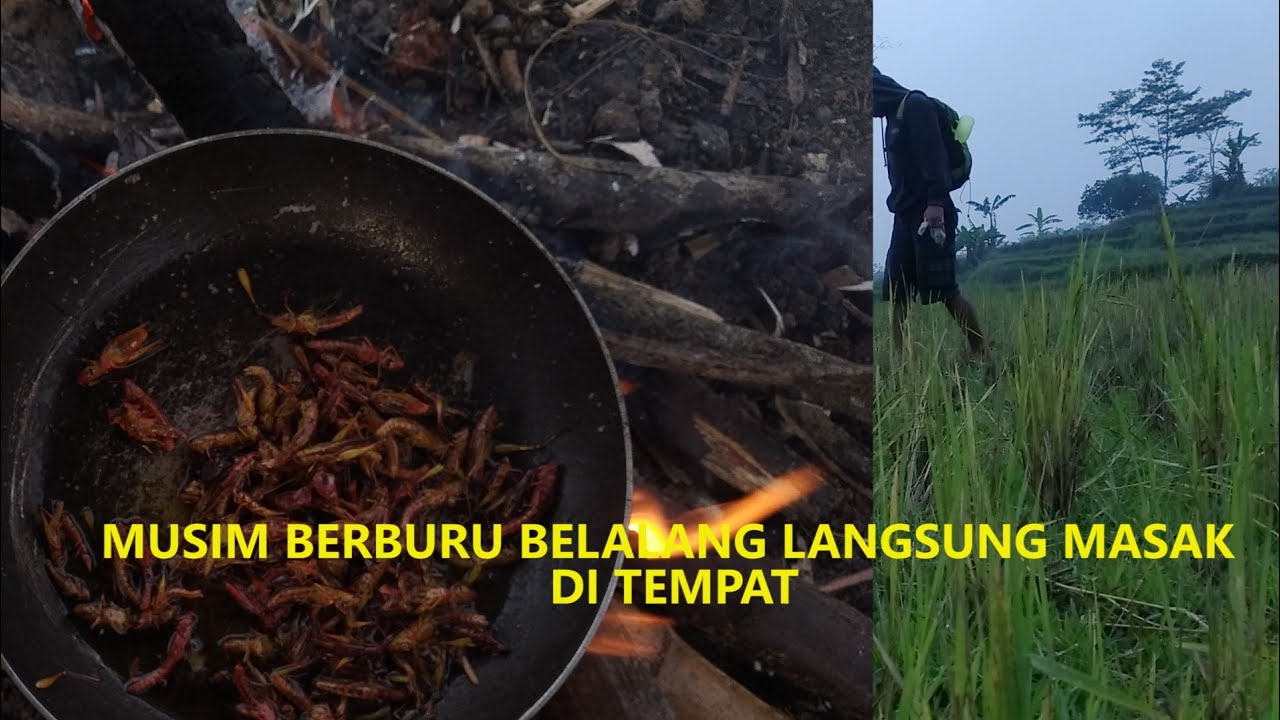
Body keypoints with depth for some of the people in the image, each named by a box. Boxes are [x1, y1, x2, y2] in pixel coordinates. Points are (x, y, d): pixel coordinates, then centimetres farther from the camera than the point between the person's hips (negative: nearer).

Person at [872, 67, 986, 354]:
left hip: (929, 213, -9)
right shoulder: (894, 116, 23)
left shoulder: (915, 105, -4)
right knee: (896, 292, 0)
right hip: (906, 216, 9)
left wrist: (936, 202, -26)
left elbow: (934, 155, -17)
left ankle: (981, 352, -6)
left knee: (944, 290, -12)